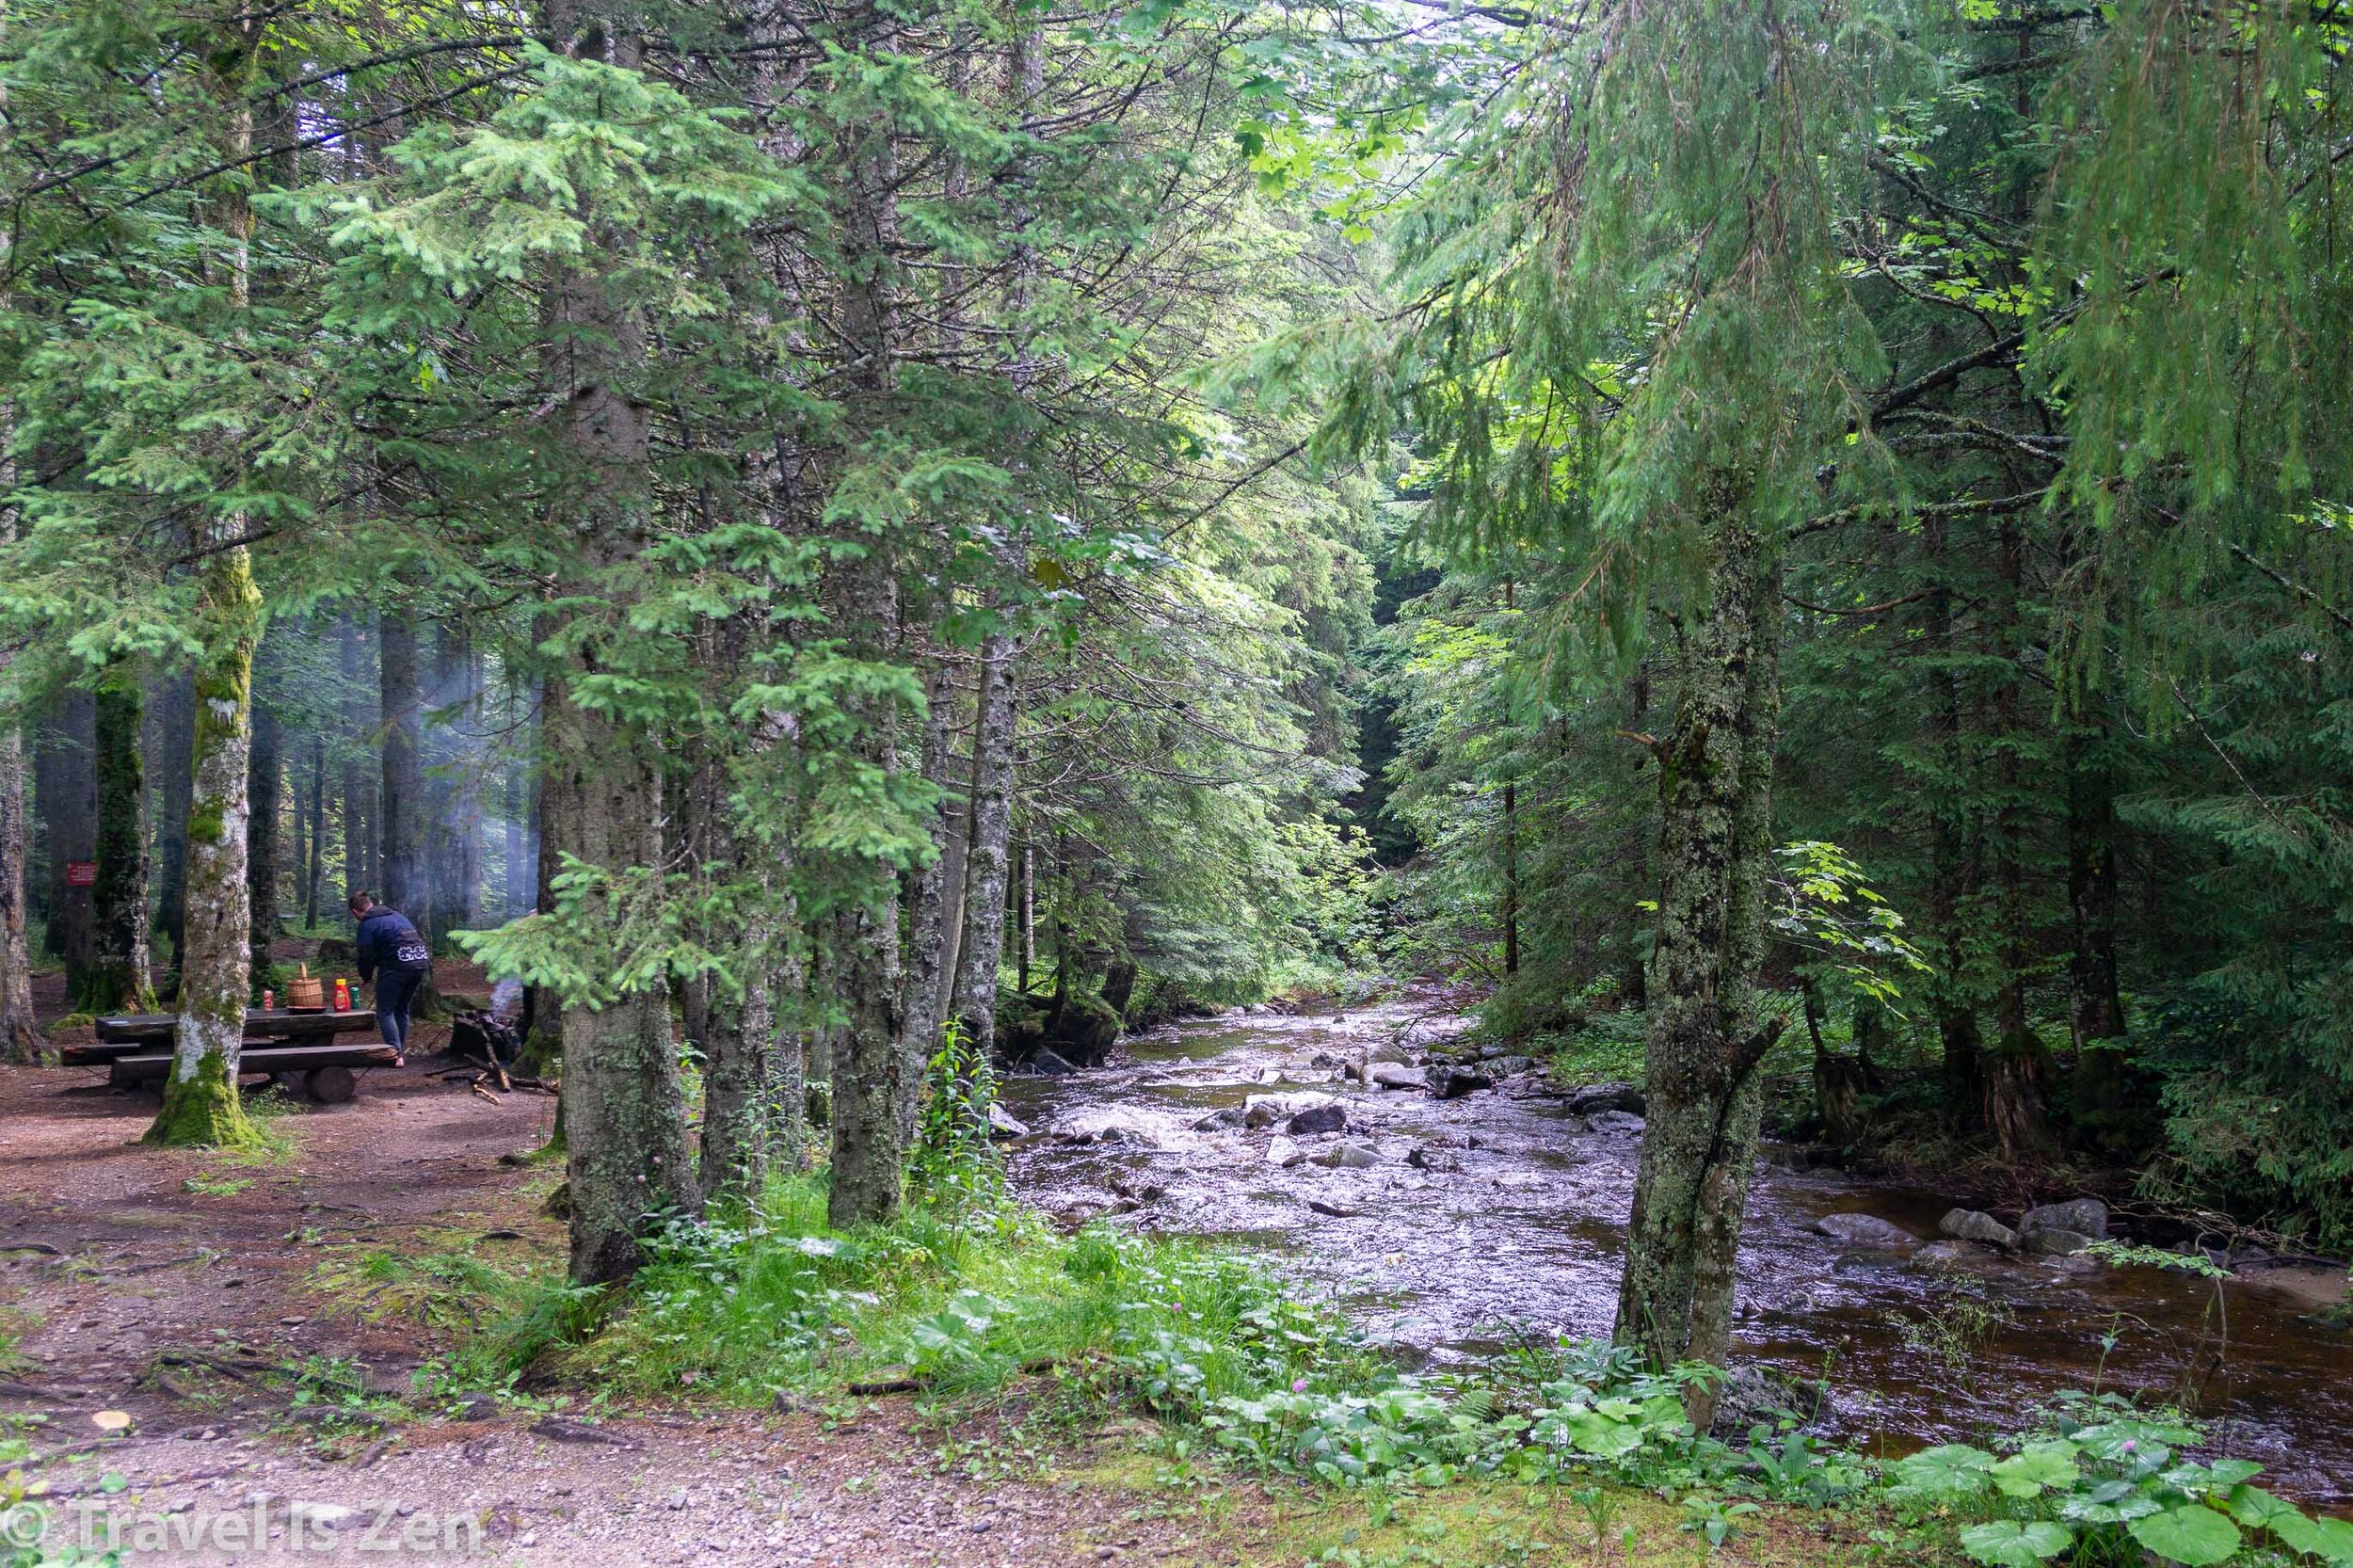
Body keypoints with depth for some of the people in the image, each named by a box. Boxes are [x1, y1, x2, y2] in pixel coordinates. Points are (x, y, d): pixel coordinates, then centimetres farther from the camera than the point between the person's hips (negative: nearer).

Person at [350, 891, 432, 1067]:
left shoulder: (367, 925, -2)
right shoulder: (396, 915, 22)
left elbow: (367, 955, -2)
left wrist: (365, 978, 16)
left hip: (397, 966, -8)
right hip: (421, 961, 8)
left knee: (385, 1012, 3)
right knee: (402, 1009, 21)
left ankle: (396, 1054, -7)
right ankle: (401, 1051, 23)